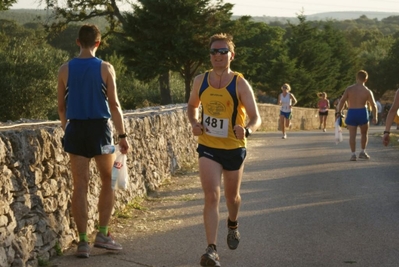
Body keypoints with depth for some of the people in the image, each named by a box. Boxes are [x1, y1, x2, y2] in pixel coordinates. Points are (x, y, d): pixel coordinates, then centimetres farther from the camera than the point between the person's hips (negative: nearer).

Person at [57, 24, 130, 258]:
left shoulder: (65, 69, 2)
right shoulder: (105, 68, -5)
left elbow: (61, 106, 8)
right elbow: (114, 104, -8)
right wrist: (123, 135, -3)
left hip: (75, 128, 2)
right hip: (100, 127, -2)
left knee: (81, 185, 4)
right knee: (109, 181, 14)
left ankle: (83, 241, 4)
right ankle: (103, 234, 10)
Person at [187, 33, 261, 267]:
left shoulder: (240, 84, -12)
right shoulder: (200, 81, -3)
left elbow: (256, 118, -15)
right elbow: (192, 107, 16)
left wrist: (247, 130, -37)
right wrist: (194, 123, -5)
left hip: (234, 148, -1)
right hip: (208, 148, 1)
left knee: (232, 196, 18)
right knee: (212, 196, -15)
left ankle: (233, 225, 52)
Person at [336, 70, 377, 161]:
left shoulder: (349, 89, -3)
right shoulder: (367, 91, -3)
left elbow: (342, 101, -6)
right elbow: (374, 105, -1)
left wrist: (338, 112, 4)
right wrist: (375, 117, 9)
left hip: (351, 113, 1)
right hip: (362, 113, 0)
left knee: (352, 135, 3)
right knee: (364, 133, 19)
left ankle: (353, 154, -4)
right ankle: (363, 152, 16)